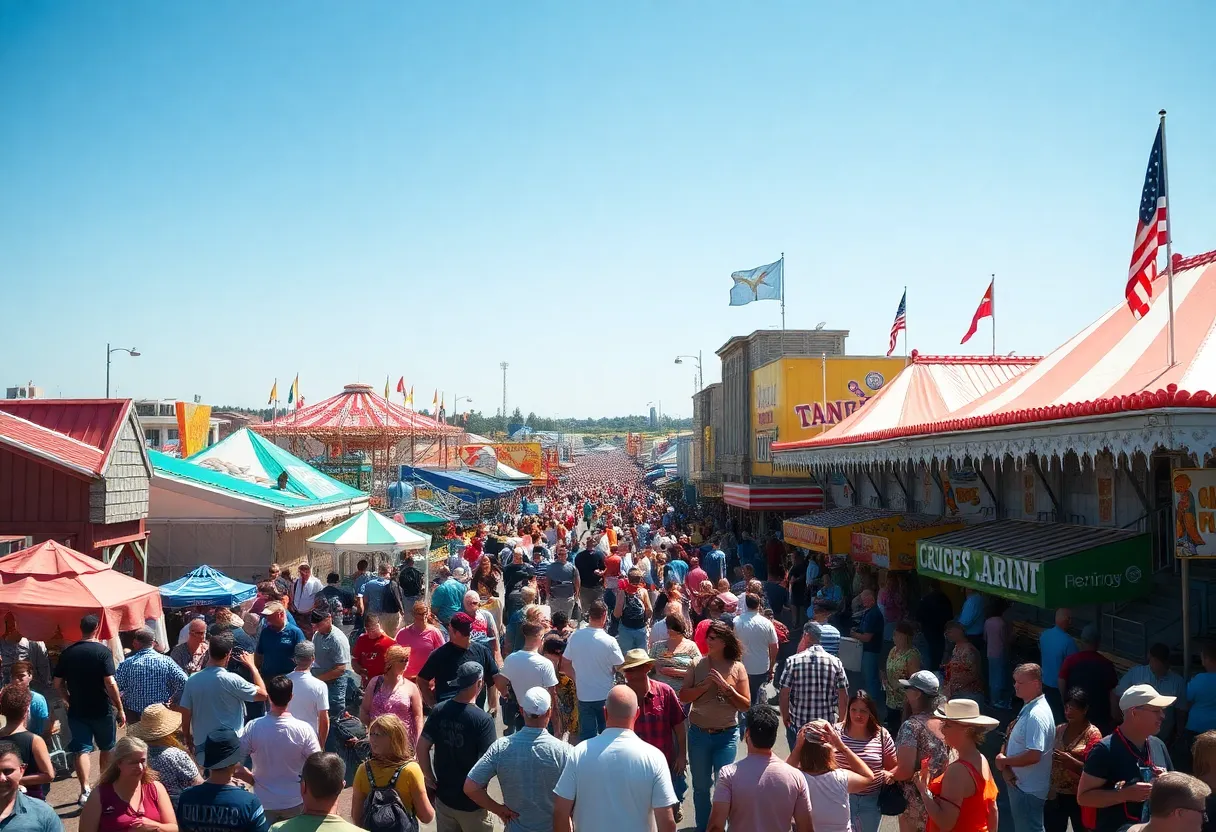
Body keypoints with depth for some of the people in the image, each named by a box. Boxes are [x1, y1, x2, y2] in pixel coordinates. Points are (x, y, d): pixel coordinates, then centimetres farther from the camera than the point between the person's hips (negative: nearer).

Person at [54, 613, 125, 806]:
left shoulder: (67, 652, 0)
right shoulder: (103, 651, -14)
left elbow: (58, 684, 4)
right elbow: (110, 683, -18)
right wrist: (120, 709, -11)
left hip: (77, 710, 2)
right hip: (102, 710, -2)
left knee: (82, 749, 4)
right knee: (107, 748, 16)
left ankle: (85, 791, -9)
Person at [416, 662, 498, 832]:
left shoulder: (439, 710, -7)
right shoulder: (483, 719, -21)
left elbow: (422, 747, -4)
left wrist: (429, 777, 7)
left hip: (443, 796, 5)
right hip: (471, 801, -4)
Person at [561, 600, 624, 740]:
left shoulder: (575, 636, -8)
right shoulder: (609, 641, -19)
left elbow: (565, 665, 1)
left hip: (584, 696, 3)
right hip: (606, 696, -2)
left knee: (586, 735, 12)